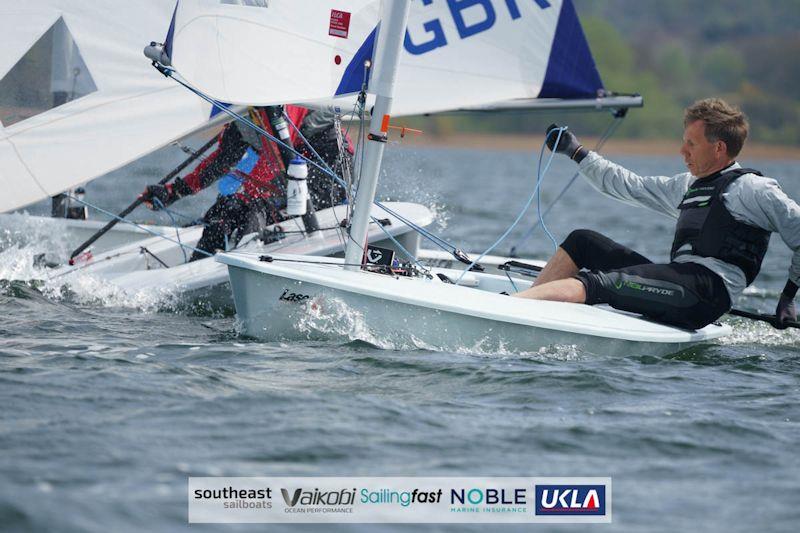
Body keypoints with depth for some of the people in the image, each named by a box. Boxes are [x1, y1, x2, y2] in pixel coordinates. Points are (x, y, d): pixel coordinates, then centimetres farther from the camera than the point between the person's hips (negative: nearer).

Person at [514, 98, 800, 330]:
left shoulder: (751, 188, 0)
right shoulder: (688, 186, 26)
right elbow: (628, 185, 31)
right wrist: (576, 153, 32)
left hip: (709, 288, -9)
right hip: (680, 282, 9)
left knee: (595, 285, -25)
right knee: (581, 241, 6)